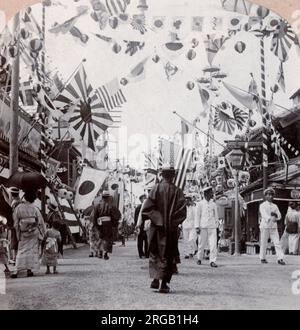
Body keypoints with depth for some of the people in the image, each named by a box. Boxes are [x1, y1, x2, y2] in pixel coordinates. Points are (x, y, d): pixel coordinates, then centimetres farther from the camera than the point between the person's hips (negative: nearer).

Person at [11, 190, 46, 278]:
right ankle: (30, 269, 5)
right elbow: (41, 222, 1)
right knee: (33, 250, 8)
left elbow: (16, 222, 1)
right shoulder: (35, 209, -3)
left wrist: (18, 234, 9)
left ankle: (17, 270, -9)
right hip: (34, 232, -1)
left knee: (22, 251, 3)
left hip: (23, 233, 1)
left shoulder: (18, 208, -2)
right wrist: (42, 233, 13)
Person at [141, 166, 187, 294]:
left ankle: (155, 278, -2)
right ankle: (164, 283, 3)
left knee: (155, 254, 13)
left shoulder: (156, 189, -4)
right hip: (171, 229, 0)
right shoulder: (177, 191, -4)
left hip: (157, 227, 0)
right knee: (168, 255, 6)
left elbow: (146, 208, -10)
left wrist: (156, 218, 2)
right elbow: (182, 211, -8)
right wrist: (174, 222, 3)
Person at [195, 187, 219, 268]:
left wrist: (216, 225, 15)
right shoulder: (200, 204, 4)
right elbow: (197, 215, 2)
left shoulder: (214, 204, 13)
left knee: (213, 244, -9)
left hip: (212, 227, 2)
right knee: (201, 244, 4)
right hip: (203, 227, -2)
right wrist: (197, 227, -4)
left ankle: (212, 261, -8)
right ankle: (199, 259, 24)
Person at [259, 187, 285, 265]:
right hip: (265, 226, -3)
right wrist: (271, 218, -33)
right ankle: (262, 258, 13)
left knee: (277, 242, -7)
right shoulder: (262, 205, 2)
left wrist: (275, 215, -11)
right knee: (264, 243, 1)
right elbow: (264, 214, -15)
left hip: (273, 227, 4)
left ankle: (280, 258, -11)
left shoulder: (275, 206, 16)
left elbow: (279, 216, 12)